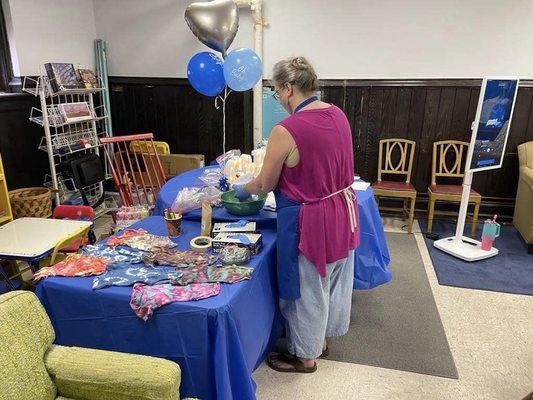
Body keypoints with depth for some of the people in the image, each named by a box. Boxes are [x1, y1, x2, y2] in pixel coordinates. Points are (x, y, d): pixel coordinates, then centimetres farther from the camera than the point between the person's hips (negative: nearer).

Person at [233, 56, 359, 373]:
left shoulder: (287, 131, -24)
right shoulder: (338, 114, -1)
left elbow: (265, 185, -12)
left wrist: (242, 190, 8)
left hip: (312, 221, -8)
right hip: (343, 210, 8)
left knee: (307, 288, 13)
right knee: (333, 279, 24)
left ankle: (305, 355, 36)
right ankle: (322, 338, 48)